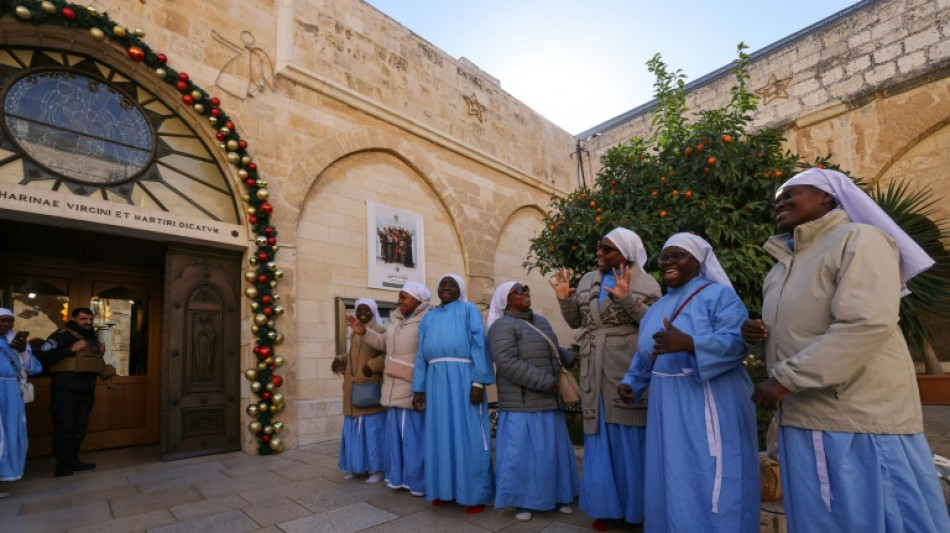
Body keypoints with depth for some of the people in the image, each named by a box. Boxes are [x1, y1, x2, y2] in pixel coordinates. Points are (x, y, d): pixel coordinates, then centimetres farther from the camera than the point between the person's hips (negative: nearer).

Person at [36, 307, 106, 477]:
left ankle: (72, 461, 24)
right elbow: (43, 357, -18)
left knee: (80, 428, 13)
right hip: (66, 390, -7)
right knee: (64, 428, -3)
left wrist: (100, 353, 8)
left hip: (86, 391, 7)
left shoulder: (92, 338, 18)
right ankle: (62, 466, 4)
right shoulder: (62, 335, -6)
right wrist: (70, 350, -22)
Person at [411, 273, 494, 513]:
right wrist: (418, 388, 9)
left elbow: (479, 345, -4)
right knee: (440, 434, 9)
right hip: (436, 379, 4)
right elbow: (421, 354, 17)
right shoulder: (428, 317, 19)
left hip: (463, 377, -4)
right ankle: (444, 488, 23)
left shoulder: (469, 309, 6)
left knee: (468, 435, 0)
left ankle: (475, 494, 11)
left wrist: (478, 382, -14)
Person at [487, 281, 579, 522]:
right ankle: (522, 501, 20)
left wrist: (571, 358, 8)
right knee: (523, 452, 2)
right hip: (523, 404, -8)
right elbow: (508, 363, -24)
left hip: (549, 401, 8)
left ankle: (557, 496, 31)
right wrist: (545, 382, -23)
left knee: (553, 451, 15)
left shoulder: (540, 320, 13)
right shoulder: (503, 326, -13)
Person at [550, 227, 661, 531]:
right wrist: (565, 298, -5)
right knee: (601, 439, 11)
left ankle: (635, 507, 25)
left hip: (628, 370, -4)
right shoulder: (587, 281, 10)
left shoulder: (645, 284, -2)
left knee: (629, 439, 7)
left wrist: (627, 299, -21)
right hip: (595, 373, 4)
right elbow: (576, 321, 11)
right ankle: (608, 505, 25)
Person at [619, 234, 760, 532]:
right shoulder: (657, 308, 15)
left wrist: (689, 344, -35)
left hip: (709, 406, -6)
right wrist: (631, 382, 6)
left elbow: (737, 341, -20)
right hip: (667, 409, 7)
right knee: (670, 482, 15)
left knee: (709, 488, 1)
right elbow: (644, 354, 20)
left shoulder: (719, 295, -6)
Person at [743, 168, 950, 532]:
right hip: (802, 420, 8)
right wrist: (756, 336, 0)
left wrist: (786, 378, -23)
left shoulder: (859, 239, -7)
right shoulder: (786, 261, 17)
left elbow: (867, 324, -22)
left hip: (860, 421, -7)